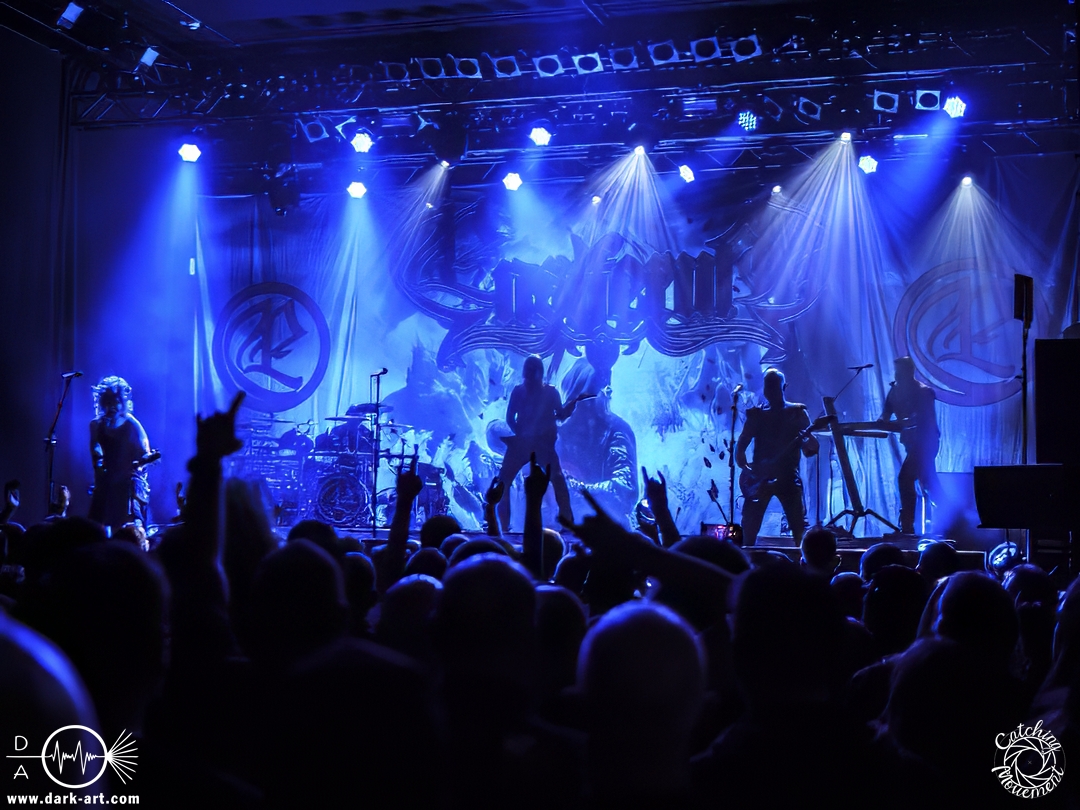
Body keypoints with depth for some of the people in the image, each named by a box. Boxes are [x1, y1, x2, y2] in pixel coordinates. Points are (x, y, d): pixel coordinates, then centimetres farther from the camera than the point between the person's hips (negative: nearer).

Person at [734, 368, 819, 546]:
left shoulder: (797, 413, 6)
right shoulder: (756, 415, 11)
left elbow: (811, 449, 0)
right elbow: (740, 446, 7)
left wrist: (807, 439, -24)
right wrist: (745, 467, -13)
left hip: (788, 477, -2)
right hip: (760, 477, 2)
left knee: (799, 527, -9)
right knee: (749, 528, -3)